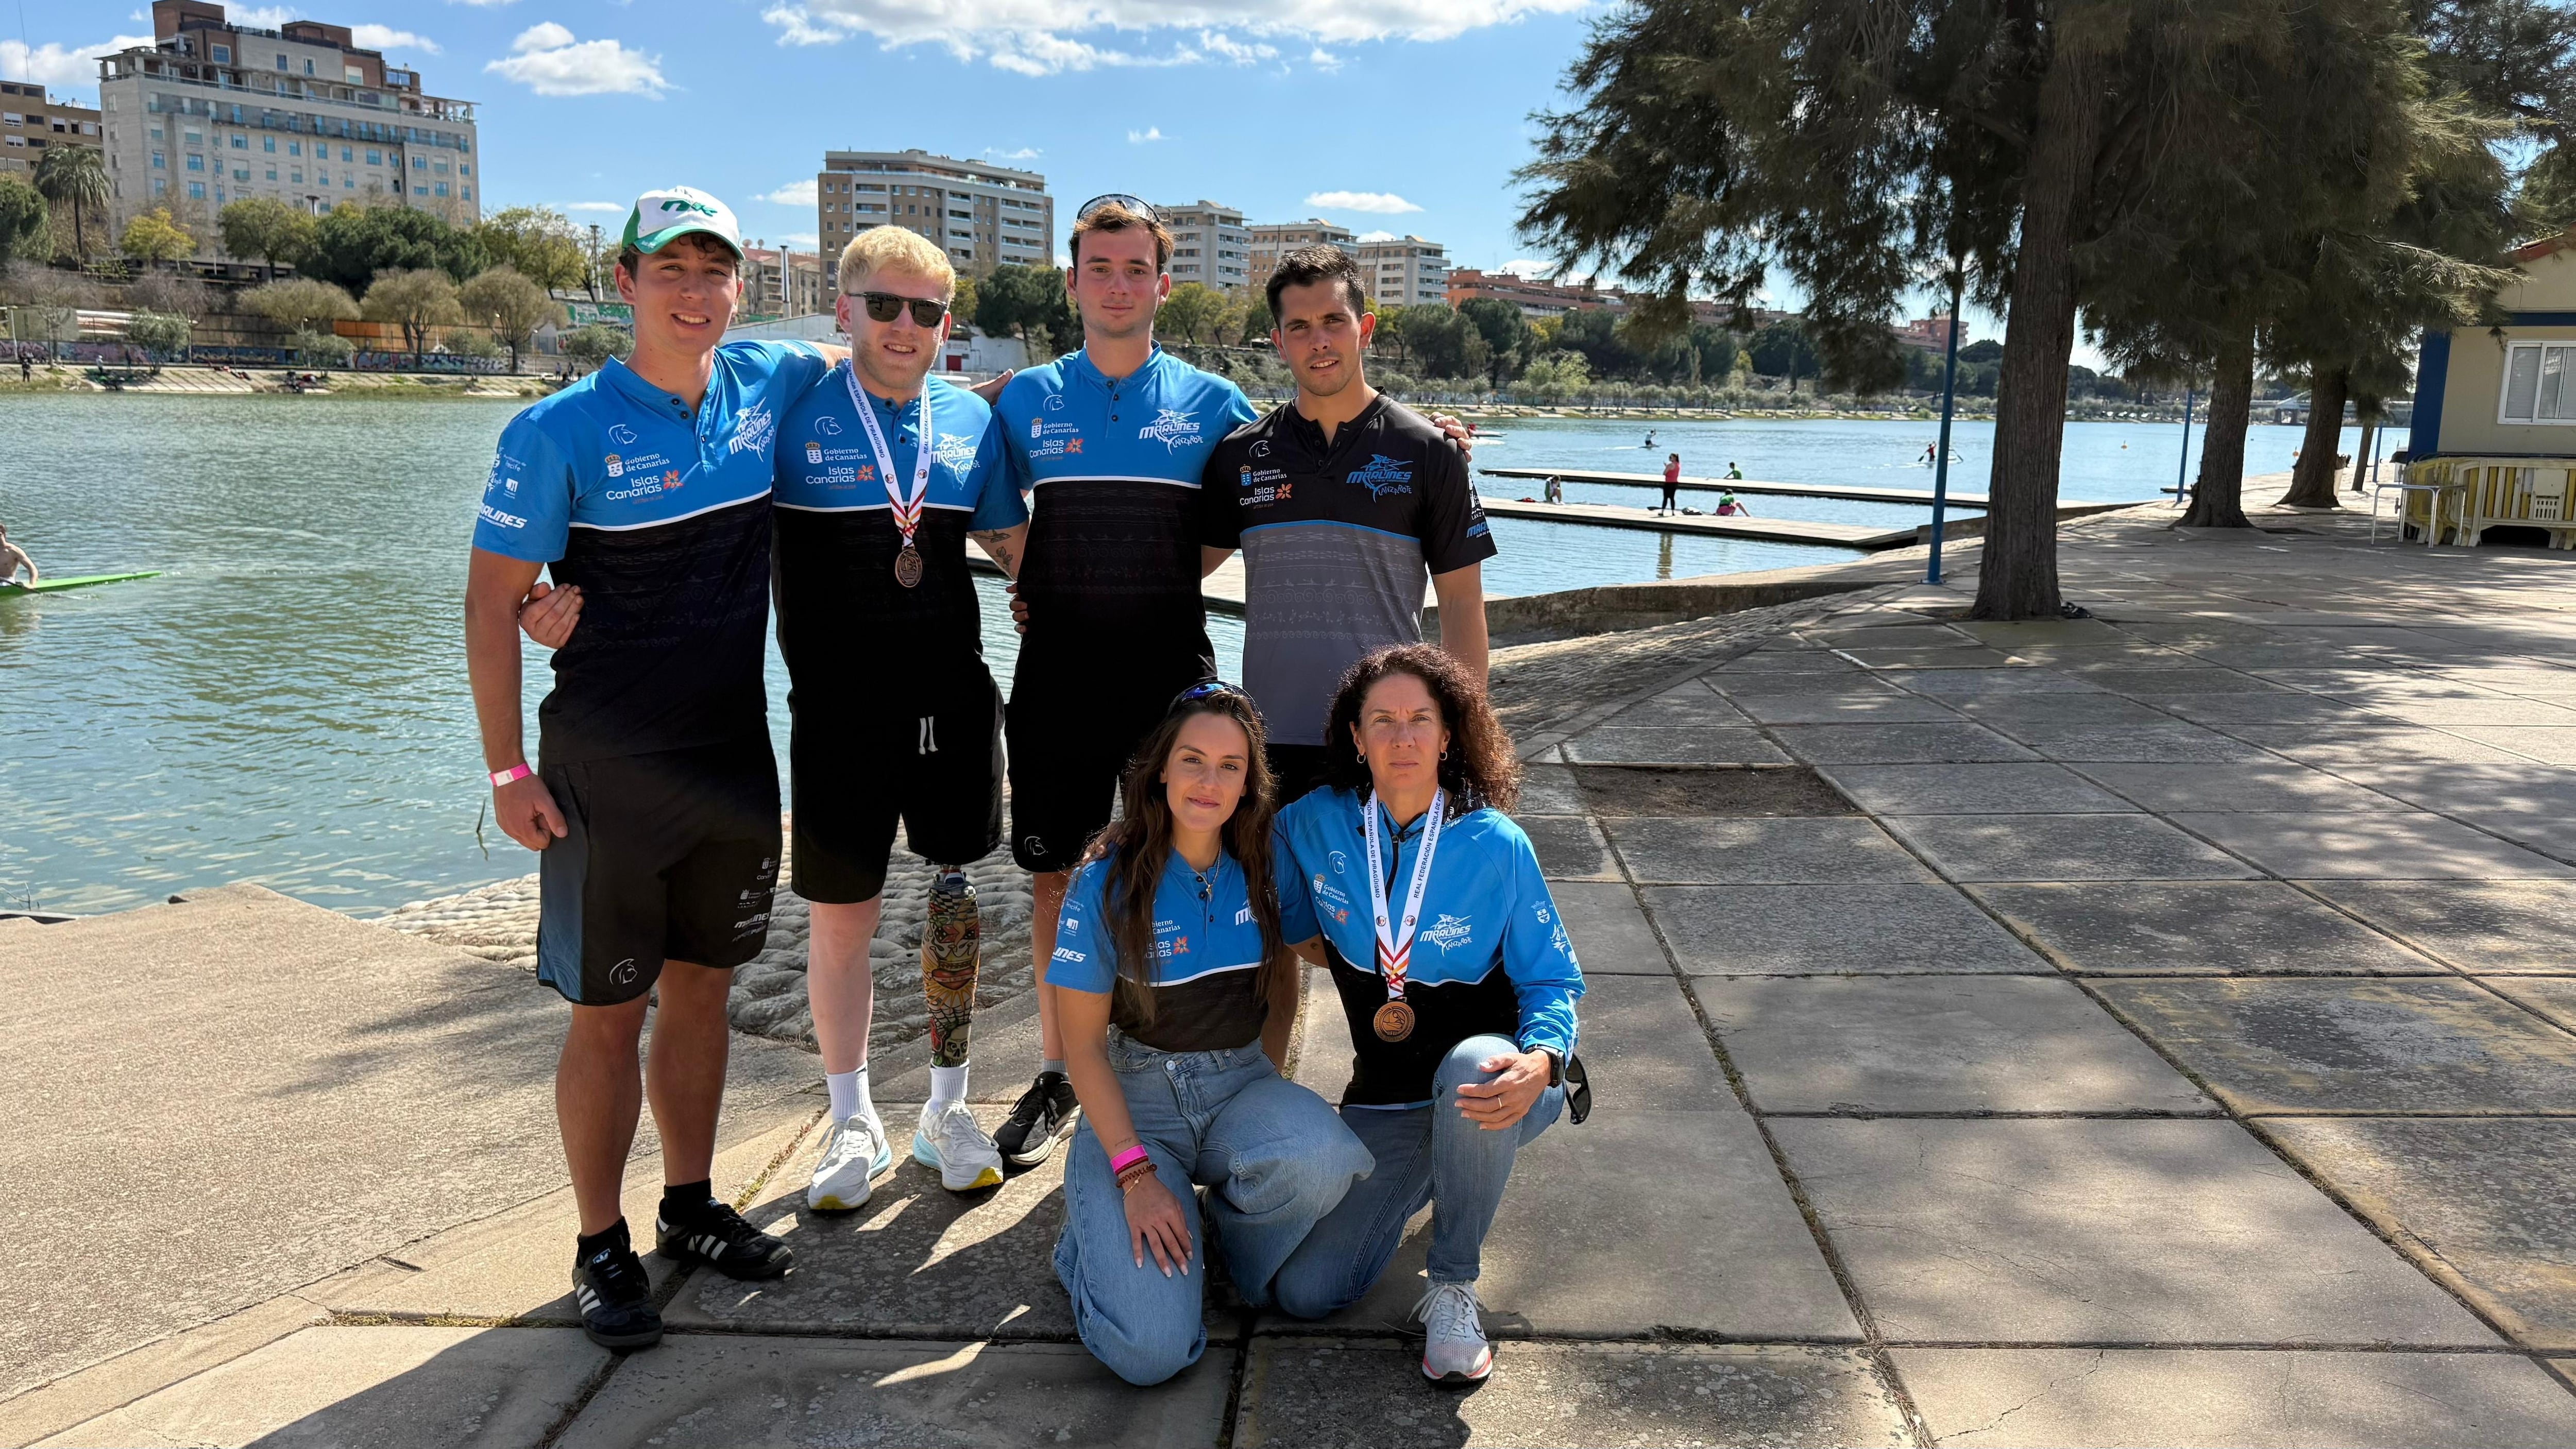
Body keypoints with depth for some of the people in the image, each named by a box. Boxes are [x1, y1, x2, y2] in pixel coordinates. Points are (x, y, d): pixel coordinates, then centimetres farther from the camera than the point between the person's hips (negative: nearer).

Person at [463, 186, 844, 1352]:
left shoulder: (768, 383, 1)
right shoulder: (563, 432, -12)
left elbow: (853, 364, 25)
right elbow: (493, 603, -8)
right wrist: (508, 771, -10)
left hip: (734, 755, 5)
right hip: (607, 767, -4)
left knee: (701, 987, 16)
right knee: (609, 1013, 3)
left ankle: (691, 1210, 32)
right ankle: (601, 1248, 20)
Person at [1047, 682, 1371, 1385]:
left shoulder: (1264, 867, -3)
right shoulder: (1109, 883, -12)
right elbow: (1083, 1043, -8)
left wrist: (1264, 1088, 4)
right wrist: (1134, 1173, -15)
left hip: (1241, 1084, 3)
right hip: (1135, 1103, -3)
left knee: (1322, 1159, -34)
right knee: (1152, 1349, -21)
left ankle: (1231, 1227, 1)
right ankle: (1099, 1237, 13)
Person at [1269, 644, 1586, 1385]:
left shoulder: (1496, 845, -15)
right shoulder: (1314, 826, -8)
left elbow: (1553, 982, -11)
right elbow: (1286, 927, 13)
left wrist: (1542, 1060, -29)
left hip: (1490, 1085, -3)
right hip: (1385, 1102, 3)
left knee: (1472, 1065, -41)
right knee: (1304, 1291, -9)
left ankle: (1451, 1289, -14)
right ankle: (1428, 1176, 22)